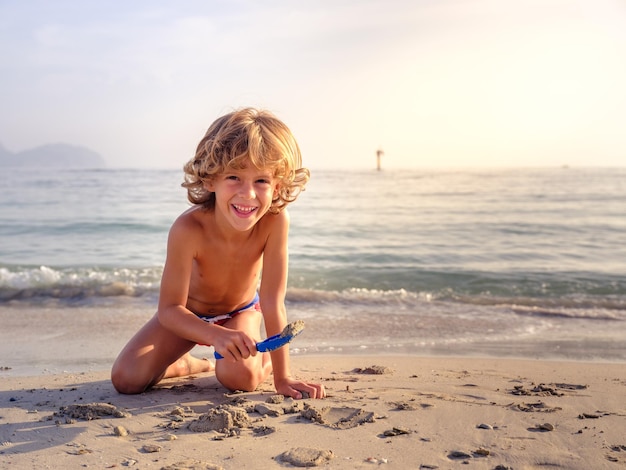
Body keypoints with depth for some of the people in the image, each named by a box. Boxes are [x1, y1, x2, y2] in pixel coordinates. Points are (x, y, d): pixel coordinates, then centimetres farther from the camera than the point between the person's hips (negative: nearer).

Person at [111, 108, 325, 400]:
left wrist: (283, 378, -27)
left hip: (241, 311, 0)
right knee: (126, 379, -13)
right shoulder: (188, 229, -36)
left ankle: (263, 360, 9)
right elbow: (169, 309, -29)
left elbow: (273, 303, -28)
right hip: (189, 314, 0)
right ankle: (183, 364, 19)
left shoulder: (275, 221, -33)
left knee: (241, 377, -28)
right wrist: (217, 335, -49)